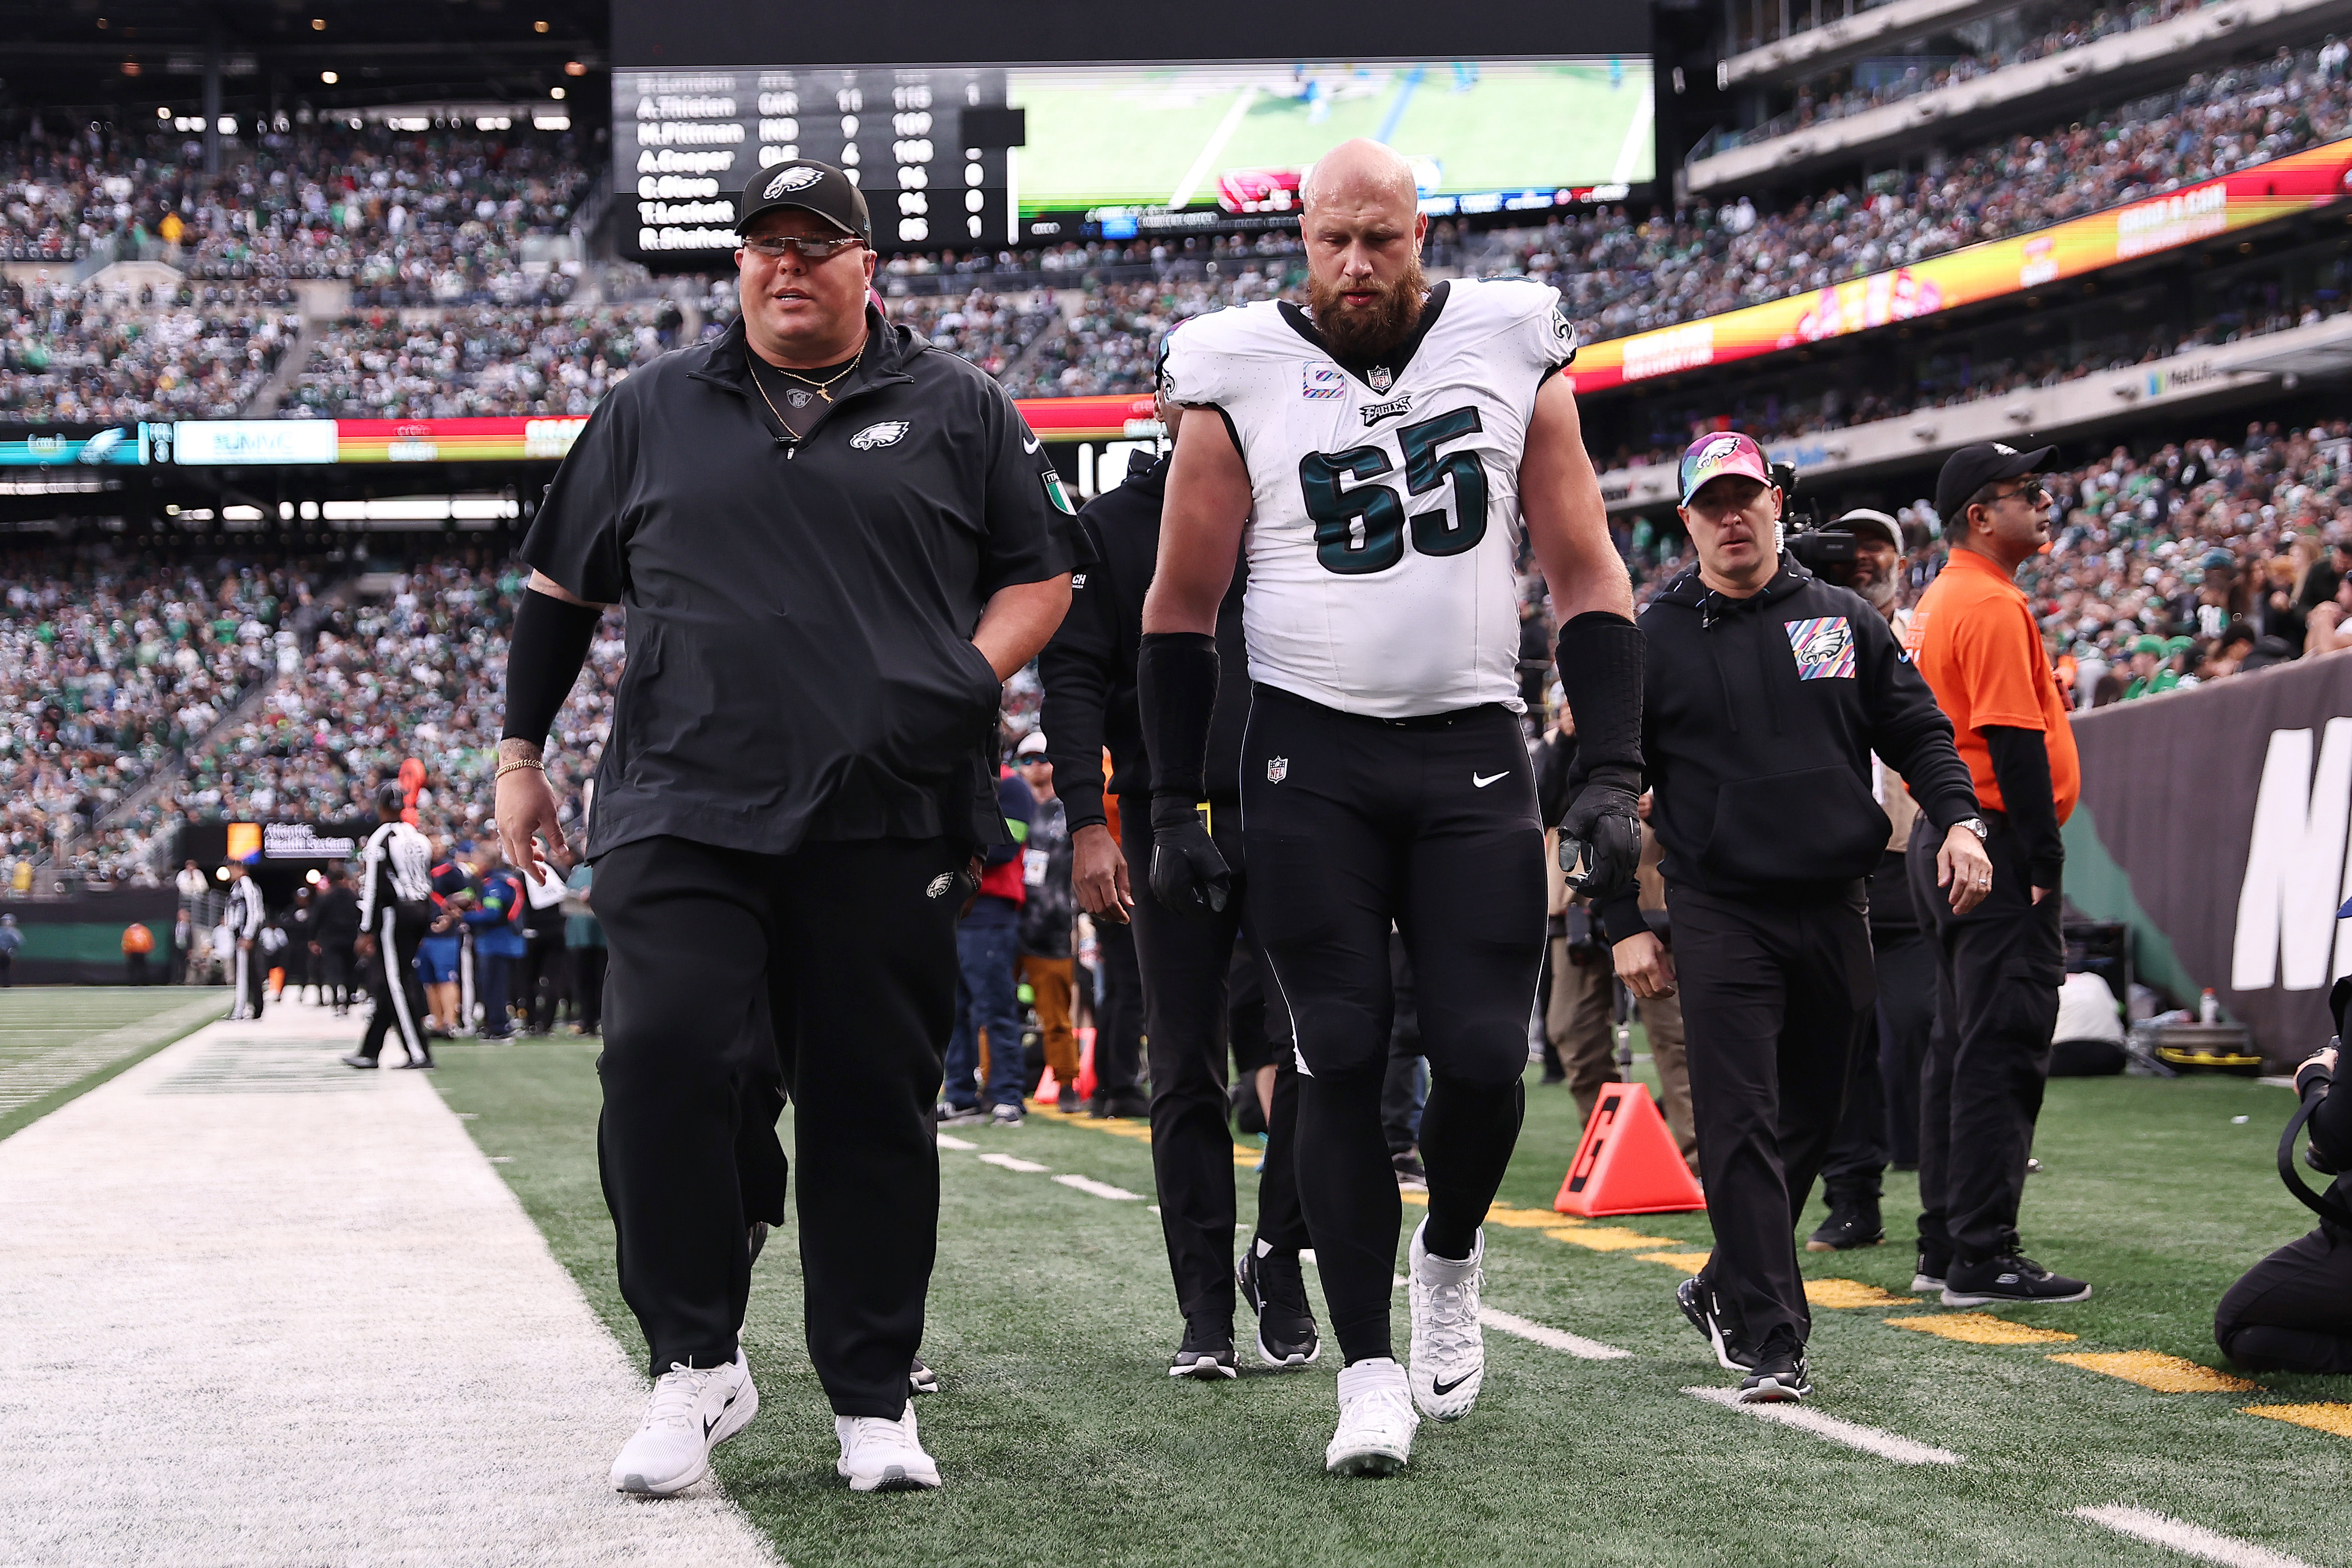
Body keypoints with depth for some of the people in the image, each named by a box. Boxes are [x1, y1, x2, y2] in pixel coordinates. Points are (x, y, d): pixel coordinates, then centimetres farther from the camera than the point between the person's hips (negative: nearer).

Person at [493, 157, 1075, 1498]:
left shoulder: (959, 410, 11)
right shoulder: (652, 411, 15)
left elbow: (1041, 576, 13)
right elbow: (564, 586, 21)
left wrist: (967, 683, -3)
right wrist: (521, 751, 17)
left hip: (888, 821, 0)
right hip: (686, 810, 1)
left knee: (876, 1105, 1)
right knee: (669, 1064, -13)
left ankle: (875, 1397, 12)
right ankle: (698, 1363, 4)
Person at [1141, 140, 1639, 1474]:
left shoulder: (1514, 357, 3)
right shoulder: (1243, 380, 0)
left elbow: (1590, 579, 6)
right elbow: (1183, 609, 6)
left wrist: (1612, 774, -3)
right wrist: (1175, 806, 2)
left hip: (1475, 758, 1)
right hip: (1311, 761, -1)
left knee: (1485, 1056, -5)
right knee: (1342, 1062, -3)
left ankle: (1449, 1254, 26)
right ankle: (1369, 1367, 5)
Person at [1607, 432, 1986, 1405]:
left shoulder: (1844, 621, 10)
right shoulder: (1653, 642, 2)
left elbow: (1917, 731, 12)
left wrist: (1957, 819, -8)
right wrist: (1624, 925, -3)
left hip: (1835, 913, 4)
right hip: (1720, 916, -3)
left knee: (1812, 1121, 11)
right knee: (1743, 1130, -11)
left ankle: (1729, 1286, 30)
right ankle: (1768, 1342, -10)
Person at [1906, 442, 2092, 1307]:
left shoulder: (1938, 601, 18)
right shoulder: (1993, 603, -13)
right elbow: (2015, 740, -19)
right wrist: (2044, 862, -18)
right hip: (1998, 846, -11)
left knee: (1958, 1050, 12)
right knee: (2003, 1050, -10)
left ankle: (1945, 1248, 16)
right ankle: (1983, 1258, -10)